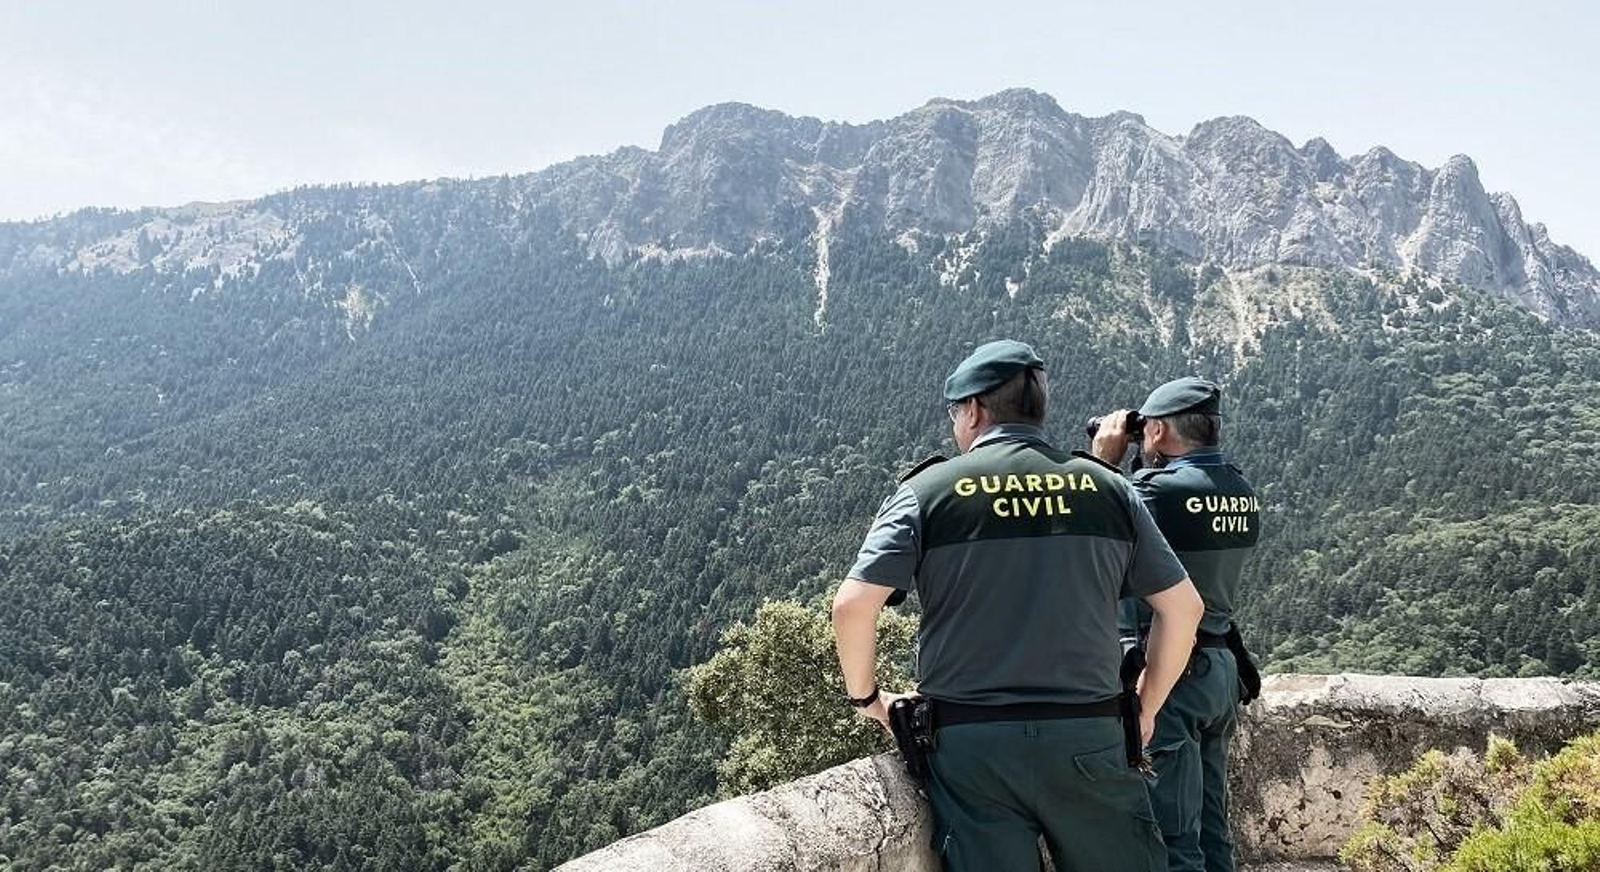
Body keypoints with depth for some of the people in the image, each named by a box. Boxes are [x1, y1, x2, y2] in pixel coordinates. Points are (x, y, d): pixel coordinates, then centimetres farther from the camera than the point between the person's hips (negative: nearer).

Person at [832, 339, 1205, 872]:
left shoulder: (927, 490, -1)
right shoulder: (1105, 487, 6)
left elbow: (852, 605, -10)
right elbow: (1183, 607, 8)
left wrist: (864, 696, 6)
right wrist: (1146, 708, 18)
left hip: (971, 742, -1)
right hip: (1089, 737, 2)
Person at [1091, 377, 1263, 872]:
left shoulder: (1163, 491, -20)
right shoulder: (1242, 495, 6)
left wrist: (1103, 459, -1)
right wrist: (1134, 471, 11)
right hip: (1221, 667, 9)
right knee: (1212, 831, 18)